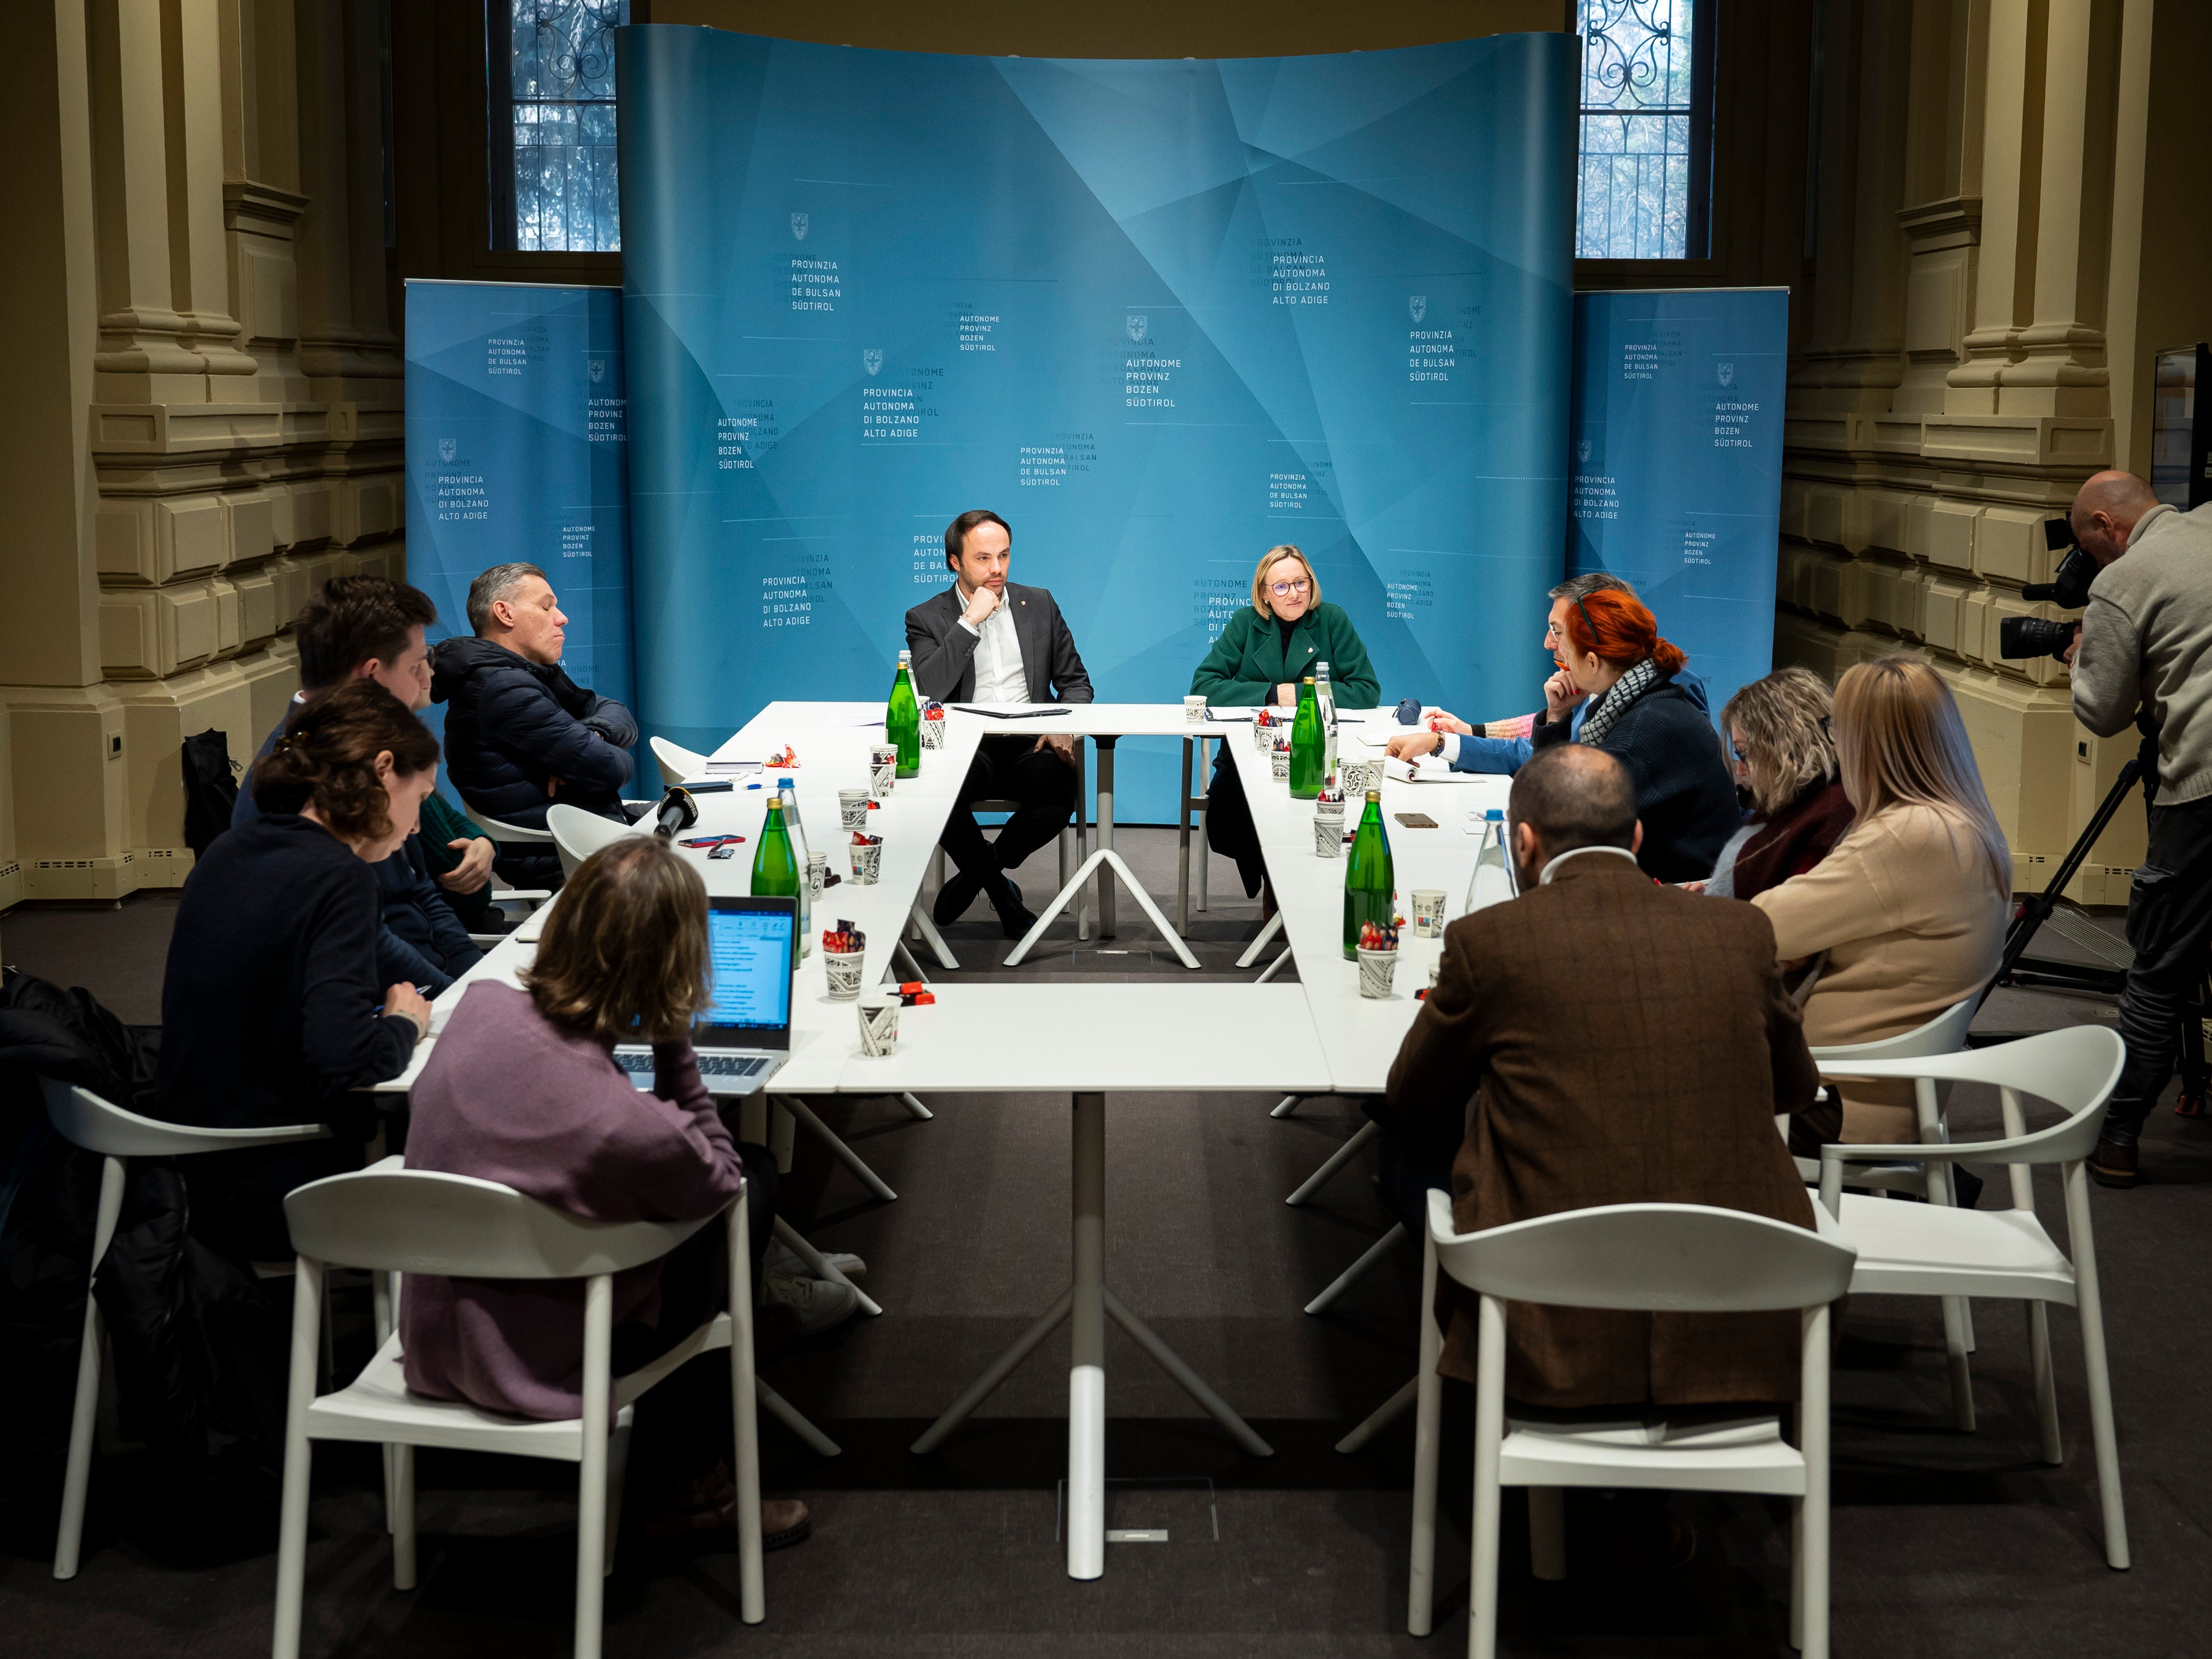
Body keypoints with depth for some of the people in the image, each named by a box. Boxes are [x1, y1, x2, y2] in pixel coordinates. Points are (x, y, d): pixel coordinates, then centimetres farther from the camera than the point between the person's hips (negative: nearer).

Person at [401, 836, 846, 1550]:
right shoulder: (637, 1129, -34)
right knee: (755, 1176, 15)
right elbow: (718, 1182, -10)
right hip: (540, 1369, -6)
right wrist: (674, 1044, -17)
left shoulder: (479, 1006, -16)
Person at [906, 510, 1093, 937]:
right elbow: (927, 692, -12)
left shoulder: (1039, 604, 15)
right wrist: (970, 622, -13)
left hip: (1030, 744, 2)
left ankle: (976, 871, -3)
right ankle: (999, 890, -8)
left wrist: (1064, 726, -5)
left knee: (1060, 789, -33)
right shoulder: (927, 619, 6)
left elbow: (1075, 681, 17)